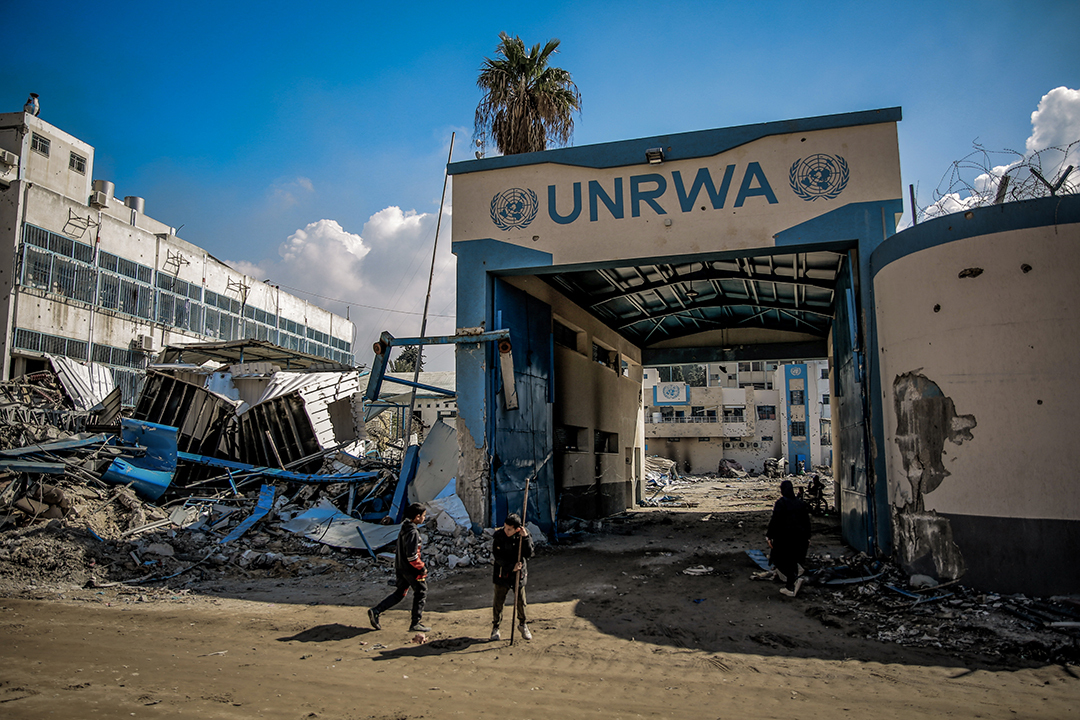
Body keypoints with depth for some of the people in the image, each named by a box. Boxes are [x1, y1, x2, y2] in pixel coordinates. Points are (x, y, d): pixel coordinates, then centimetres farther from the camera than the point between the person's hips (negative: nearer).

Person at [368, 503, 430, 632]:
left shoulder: (404, 527, 8)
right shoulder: (413, 532, -22)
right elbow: (412, 555, -25)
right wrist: (422, 568, -14)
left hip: (401, 567, 9)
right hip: (411, 569, -9)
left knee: (399, 593, 16)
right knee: (421, 593, 5)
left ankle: (375, 611, 9)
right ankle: (415, 624, 9)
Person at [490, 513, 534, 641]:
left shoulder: (524, 535, -11)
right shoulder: (498, 535, -15)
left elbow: (528, 554, -16)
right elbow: (497, 557, -15)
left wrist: (525, 537, -27)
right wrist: (511, 566, -24)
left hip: (519, 573, 1)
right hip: (502, 573, -1)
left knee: (521, 601, 10)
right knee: (498, 601, 6)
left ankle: (523, 625, 32)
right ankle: (495, 627, 25)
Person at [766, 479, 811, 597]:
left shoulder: (780, 503, -10)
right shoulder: (801, 503, 8)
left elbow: (775, 521, -14)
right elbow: (807, 522, 12)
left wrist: (770, 537, -8)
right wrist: (807, 538, 20)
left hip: (784, 537, -6)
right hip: (800, 538, 6)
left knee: (780, 561, 4)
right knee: (792, 560, 15)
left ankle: (794, 578, -17)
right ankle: (790, 587, 19)